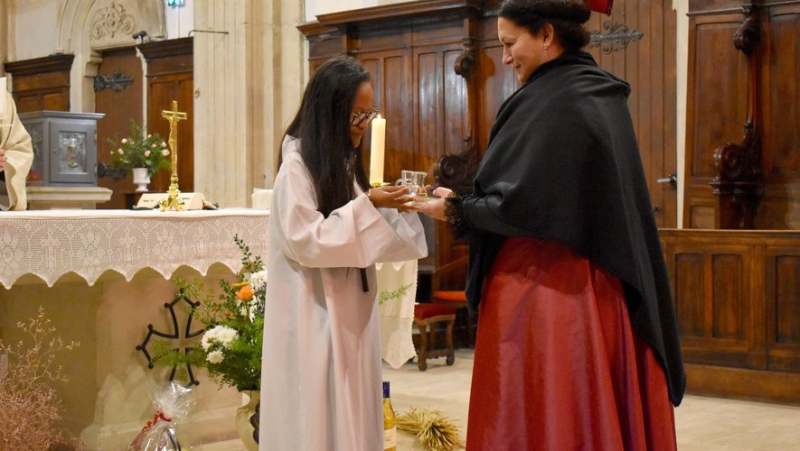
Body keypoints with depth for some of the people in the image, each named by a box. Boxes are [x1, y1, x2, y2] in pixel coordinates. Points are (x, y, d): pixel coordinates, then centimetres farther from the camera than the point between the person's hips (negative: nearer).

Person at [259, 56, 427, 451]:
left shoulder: (342, 162, 13)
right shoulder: (297, 166, -13)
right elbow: (306, 242, -20)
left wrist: (392, 209, 0)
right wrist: (367, 206, -20)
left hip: (347, 311, 8)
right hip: (315, 316, -8)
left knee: (349, 411, 11)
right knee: (318, 414, -1)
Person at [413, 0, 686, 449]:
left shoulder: (551, 103, -15)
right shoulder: (604, 96, 12)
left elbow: (521, 204, -19)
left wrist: (455, 209, -4)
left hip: (541, 287, -9)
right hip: (600, 289, 9)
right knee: (597, 411, 13)